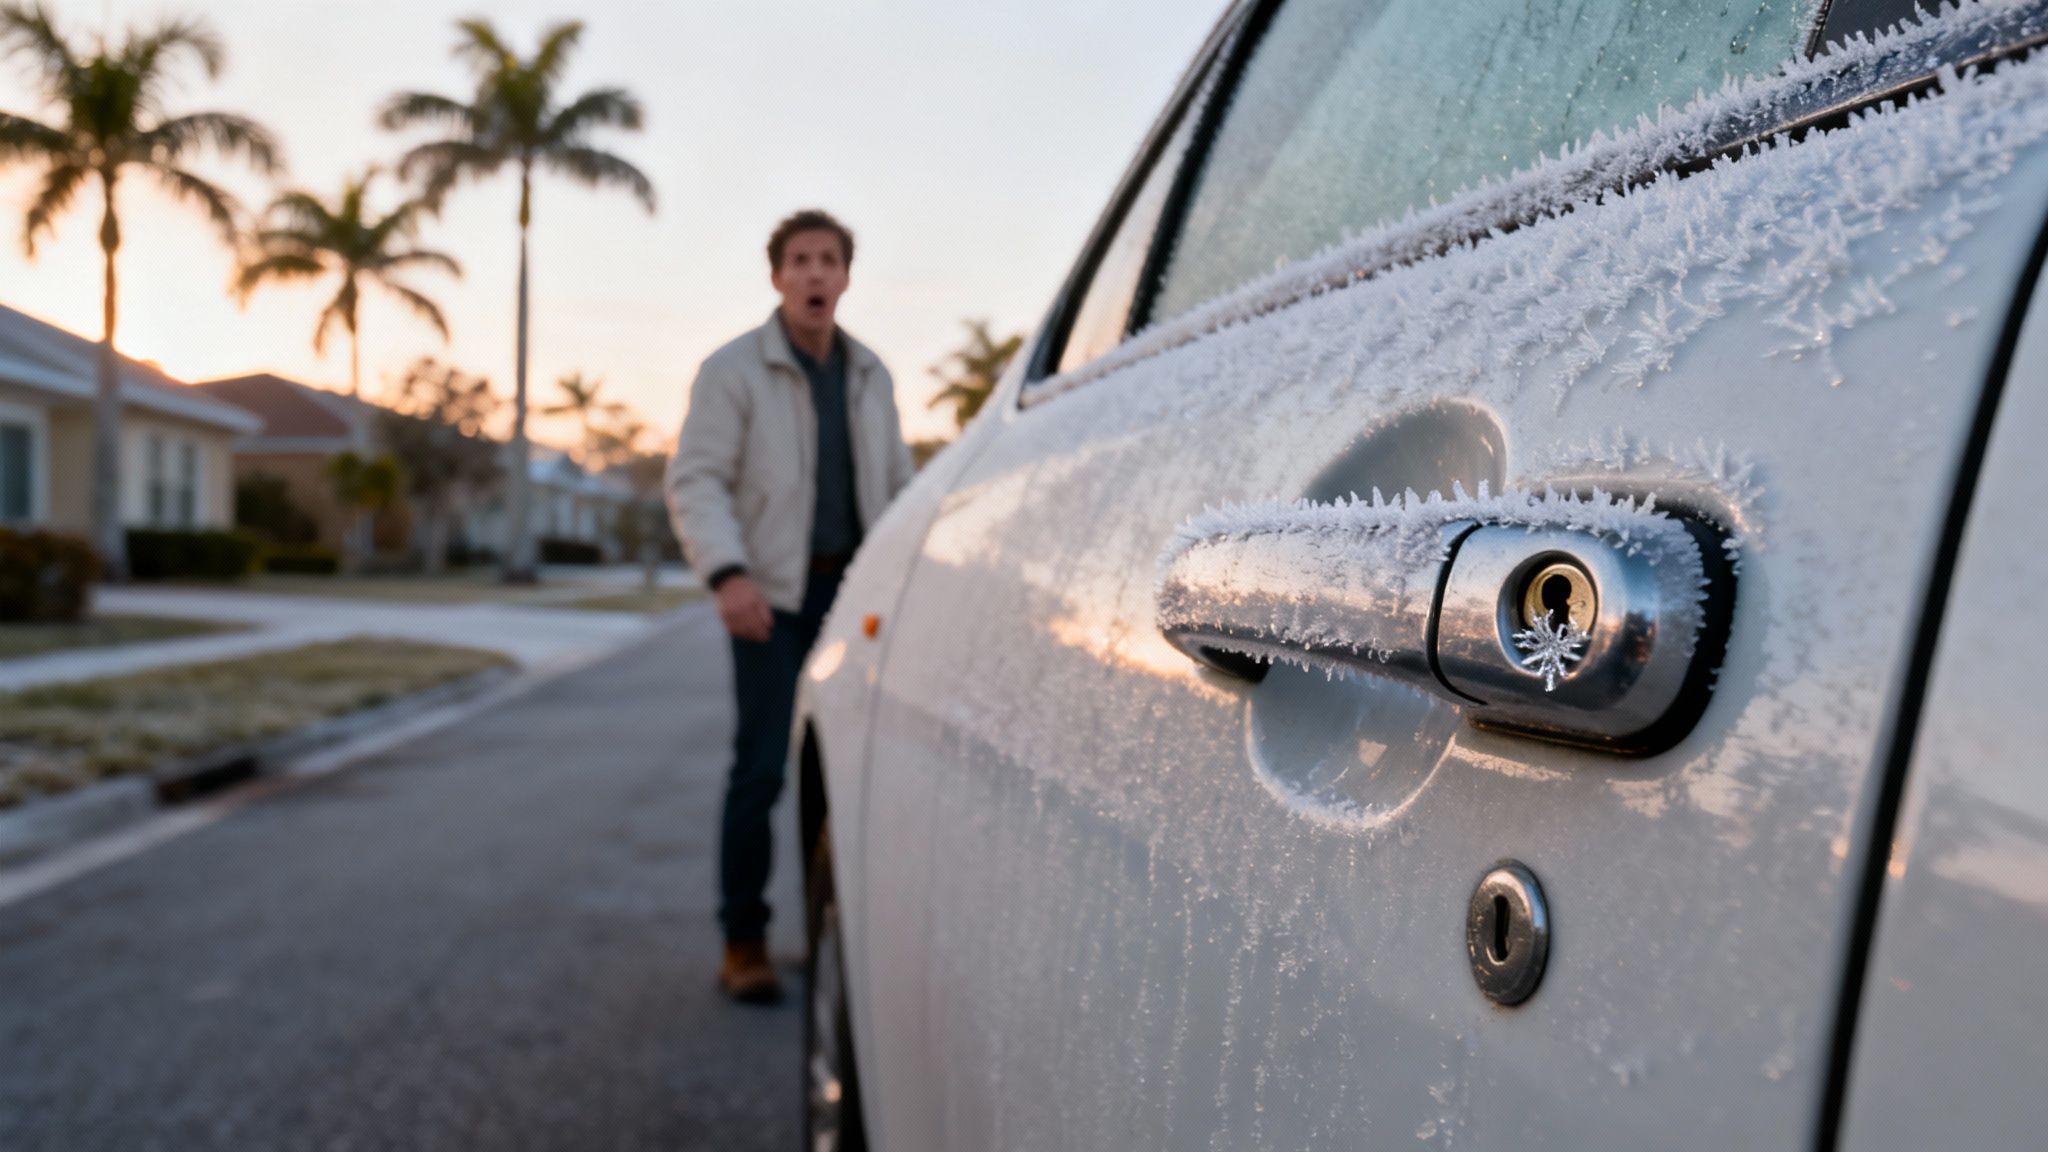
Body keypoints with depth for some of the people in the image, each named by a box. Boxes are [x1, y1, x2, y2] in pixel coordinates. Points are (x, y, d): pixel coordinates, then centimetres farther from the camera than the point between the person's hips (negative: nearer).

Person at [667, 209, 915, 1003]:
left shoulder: (870, 376, 13)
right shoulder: (733, 370, -2)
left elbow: (896, 481, 17)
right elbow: (694, 482, -9)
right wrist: (727, 573, -24)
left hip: (854, 592, 5)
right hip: (774, 595, -4)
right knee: (762, 766, -6)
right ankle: (743, 943, 7)